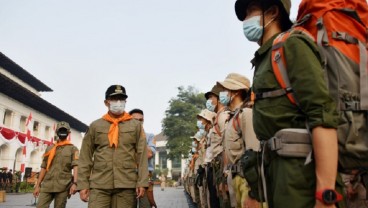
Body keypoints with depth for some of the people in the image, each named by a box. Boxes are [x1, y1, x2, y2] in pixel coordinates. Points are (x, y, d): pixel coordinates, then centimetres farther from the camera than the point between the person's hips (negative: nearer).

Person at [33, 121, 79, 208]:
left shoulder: (73, 149, 5)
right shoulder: (49, 148, 17)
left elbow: (76, 166, -7)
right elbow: (43, 168, 17)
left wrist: (74, 183, -20)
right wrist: (38, 185, 11)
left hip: (63, 186, -3)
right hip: (47, 185, 3)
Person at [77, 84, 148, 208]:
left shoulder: (136, 125, 7)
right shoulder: (95, 126, 9)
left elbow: (142, 155, 2)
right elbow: (85, 157, 8)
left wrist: (142, 182, -5)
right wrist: (83, 184, 2)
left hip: (127, 185, 0)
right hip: (99, 185, 0)